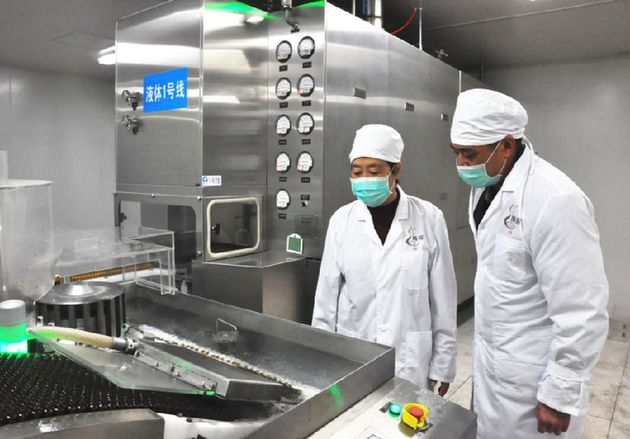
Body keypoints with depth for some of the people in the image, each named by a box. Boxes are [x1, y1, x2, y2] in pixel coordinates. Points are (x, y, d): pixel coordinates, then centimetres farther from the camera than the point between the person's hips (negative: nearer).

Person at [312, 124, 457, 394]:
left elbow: (443, 299, -2)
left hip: (410, 362, -1)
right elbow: (326, 296, 2)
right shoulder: (341, 220, -4)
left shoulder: (429, 218, -8)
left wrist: (442, 365, 1)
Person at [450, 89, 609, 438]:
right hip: (491, 359, 8)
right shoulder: (486, 185, 0)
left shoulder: (555, 200, -26)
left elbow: (582, 313, -23)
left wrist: (559, 396, -17)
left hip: (531, 379, -7)